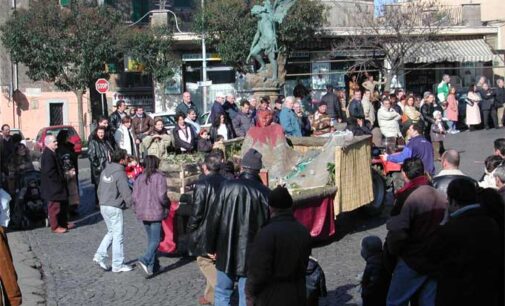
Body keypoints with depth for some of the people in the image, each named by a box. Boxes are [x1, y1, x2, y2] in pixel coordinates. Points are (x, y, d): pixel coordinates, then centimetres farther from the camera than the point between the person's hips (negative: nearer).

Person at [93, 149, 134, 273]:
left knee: (111, 232, 20)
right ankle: (118, 265, 9)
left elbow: (99, 189, 15)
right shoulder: (120, 174, -16)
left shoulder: (105, 171, 9)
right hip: (115, 208, -8)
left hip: (103, 206, 8)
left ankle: (100, 256, 10)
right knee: (118, 235, 2)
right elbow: (126, 193, -17)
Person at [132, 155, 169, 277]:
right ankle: (145, 260, -22)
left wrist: (136, 209, 18)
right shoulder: (159, 177, -10)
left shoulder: (139, 178, 5)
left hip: (142, 213, 6)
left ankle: (152, 265, 18)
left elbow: (134, 196, 4)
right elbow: (162, 197, -15)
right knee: (155, 240, -3)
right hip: (156, 213, -6)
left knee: (151, 239, 15)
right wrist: (167, 204, 4)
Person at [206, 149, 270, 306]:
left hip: (226, 252, 0)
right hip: (251, 255, 0)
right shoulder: (264, 193, -9)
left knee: (222, 293, 15)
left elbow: (214, 219, -5)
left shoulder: (227, 187, -8)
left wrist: (211, 247, 6)